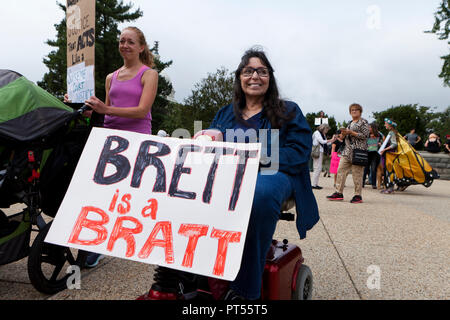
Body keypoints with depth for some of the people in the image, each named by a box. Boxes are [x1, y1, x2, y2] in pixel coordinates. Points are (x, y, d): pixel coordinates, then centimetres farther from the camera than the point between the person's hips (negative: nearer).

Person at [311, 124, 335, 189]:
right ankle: (314, 184, -12)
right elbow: (322, 141, -12)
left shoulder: (323, 134, 22)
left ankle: (316, 184, 9)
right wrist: (331, 140, -3)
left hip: (321, 152, 9)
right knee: (318, 168, -13)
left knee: (319, 169, 7)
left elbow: (325, 143, 17)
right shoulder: (317, 133, -5)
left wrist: (332, 140, 7)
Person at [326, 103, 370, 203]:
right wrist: (344, 133, 6)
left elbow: (365, 135, -11)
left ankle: (358, 195, 1)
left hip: (358, 150, -7)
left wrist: (350, 132, -13)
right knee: (341, 170, -1)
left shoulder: (363, 122, 0)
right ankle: (339, 193, 3)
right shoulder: (350, 123, 22)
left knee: (357, 173, -7)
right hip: (347, 150, 7)